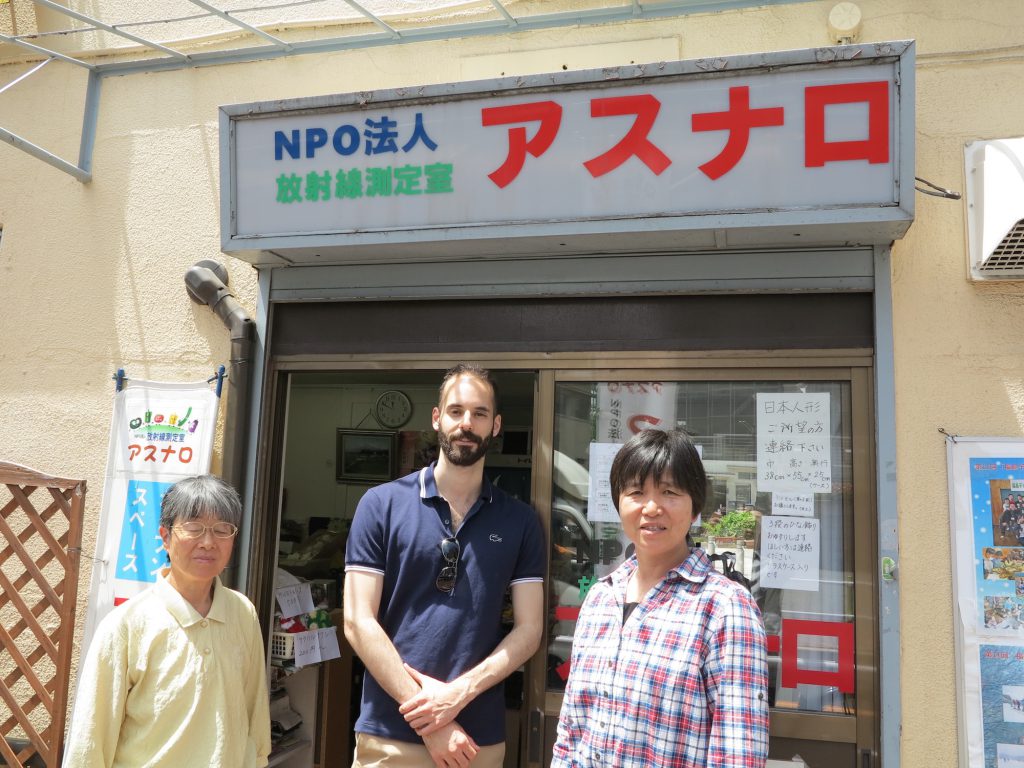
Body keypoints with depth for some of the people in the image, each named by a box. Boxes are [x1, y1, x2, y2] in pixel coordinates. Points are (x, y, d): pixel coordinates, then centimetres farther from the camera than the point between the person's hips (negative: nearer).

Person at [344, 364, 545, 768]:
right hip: (389, 734, -1)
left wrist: (459, 691, -14)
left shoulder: (520, 521, 3)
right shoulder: (382, 504, -3)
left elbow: (529, 629, 1)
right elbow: (358, 622, -7)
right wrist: (429, 722, -12)